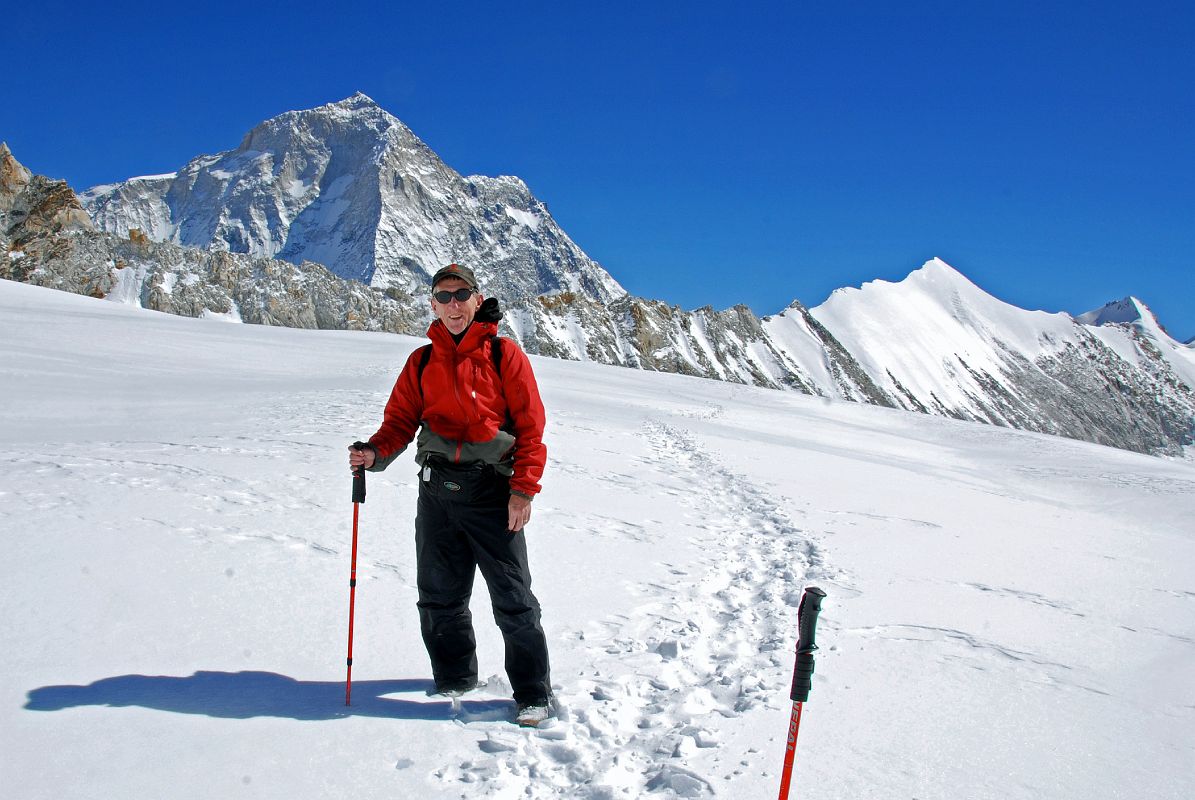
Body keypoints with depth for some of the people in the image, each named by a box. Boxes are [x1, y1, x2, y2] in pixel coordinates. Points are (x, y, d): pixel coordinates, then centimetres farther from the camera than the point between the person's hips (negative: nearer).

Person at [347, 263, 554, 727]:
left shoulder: (503, 354, 0)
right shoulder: (422, 361, 12)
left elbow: (530, 425, -3)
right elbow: (401, 420, 10)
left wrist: (524, 489, -11)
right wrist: (376, 452, -11)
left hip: (492, 492, -4)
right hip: (436, 490, 4)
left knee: (512, 599, -1)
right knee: (439, 597, 11)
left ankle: (535, 695, 12)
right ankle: (455, 680, 31)